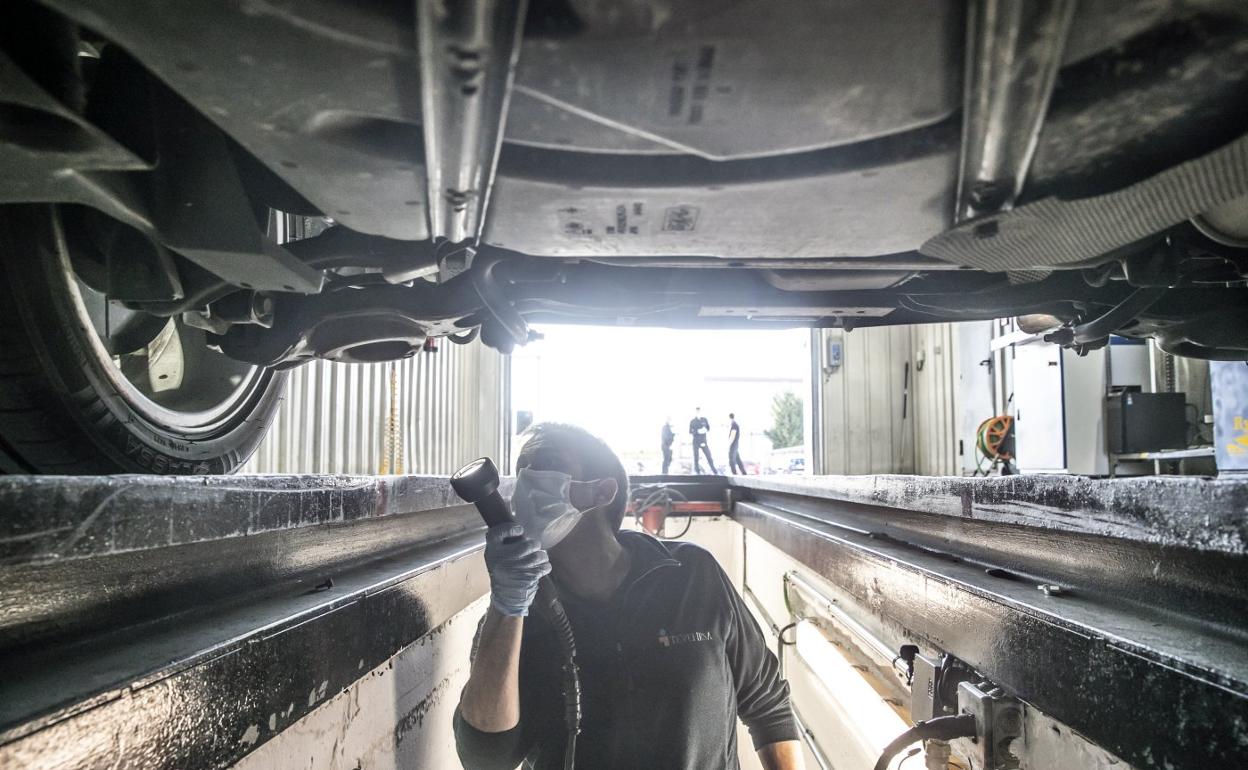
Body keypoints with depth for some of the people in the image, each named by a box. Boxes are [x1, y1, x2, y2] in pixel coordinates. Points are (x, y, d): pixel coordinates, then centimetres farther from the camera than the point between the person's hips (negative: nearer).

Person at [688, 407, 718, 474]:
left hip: (703, 442, 1)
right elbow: (690, 432, -4)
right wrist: (698, 431, -21)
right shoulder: (692, 421, -2)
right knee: (696, 458, 0)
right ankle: (697, 472, 10)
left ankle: (714, 471, 8)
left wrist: (705, 430, -14)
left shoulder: (704, 419, 4)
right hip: (696, 442, -1)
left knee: (709, 456, -2)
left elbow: (708, 428, 9)